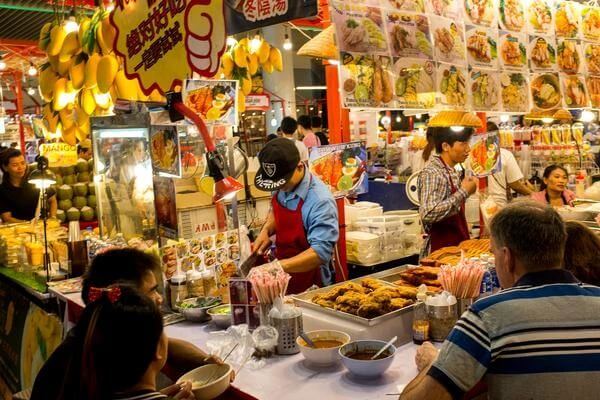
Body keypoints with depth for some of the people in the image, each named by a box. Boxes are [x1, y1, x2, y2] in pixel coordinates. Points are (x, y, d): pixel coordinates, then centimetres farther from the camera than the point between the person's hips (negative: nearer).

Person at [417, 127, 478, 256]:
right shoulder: (431, 173, -18)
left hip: (456, 245, 8)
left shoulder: (452, 171, 9)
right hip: (440, 250, -8)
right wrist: (463, 192, -25)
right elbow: (428, 214, -32)